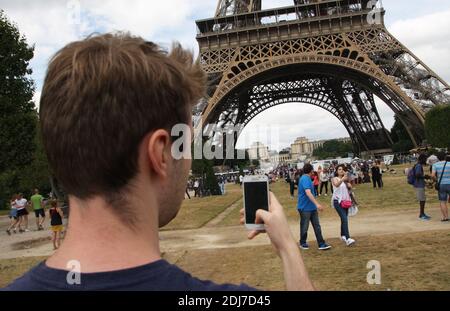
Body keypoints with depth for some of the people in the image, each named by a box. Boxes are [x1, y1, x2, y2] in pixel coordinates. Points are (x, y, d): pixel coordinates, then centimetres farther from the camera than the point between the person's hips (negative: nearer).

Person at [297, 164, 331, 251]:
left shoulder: (308, 179, 12)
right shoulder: (305, 179, -20)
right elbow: (308, 193, -32)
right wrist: (317, 204, -38)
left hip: (312, 207, 9)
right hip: (305, 207, -9)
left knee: (317, 226, 7)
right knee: (304, 227, 6)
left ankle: (321, 244, 9)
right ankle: (303, 243, 22)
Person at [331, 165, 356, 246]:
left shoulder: (346, 180, 12)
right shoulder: (335, 179, -5)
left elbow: (350, 186, -2)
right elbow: (337, 184, -28)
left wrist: (347, 180, -17)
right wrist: (342, 179, -46)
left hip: (345, 201, 6)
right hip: (338, 201, -6)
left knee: (344, 219, 14)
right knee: (344, 219, -18)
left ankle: (343, 235, 32)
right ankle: (347, 239, -26)